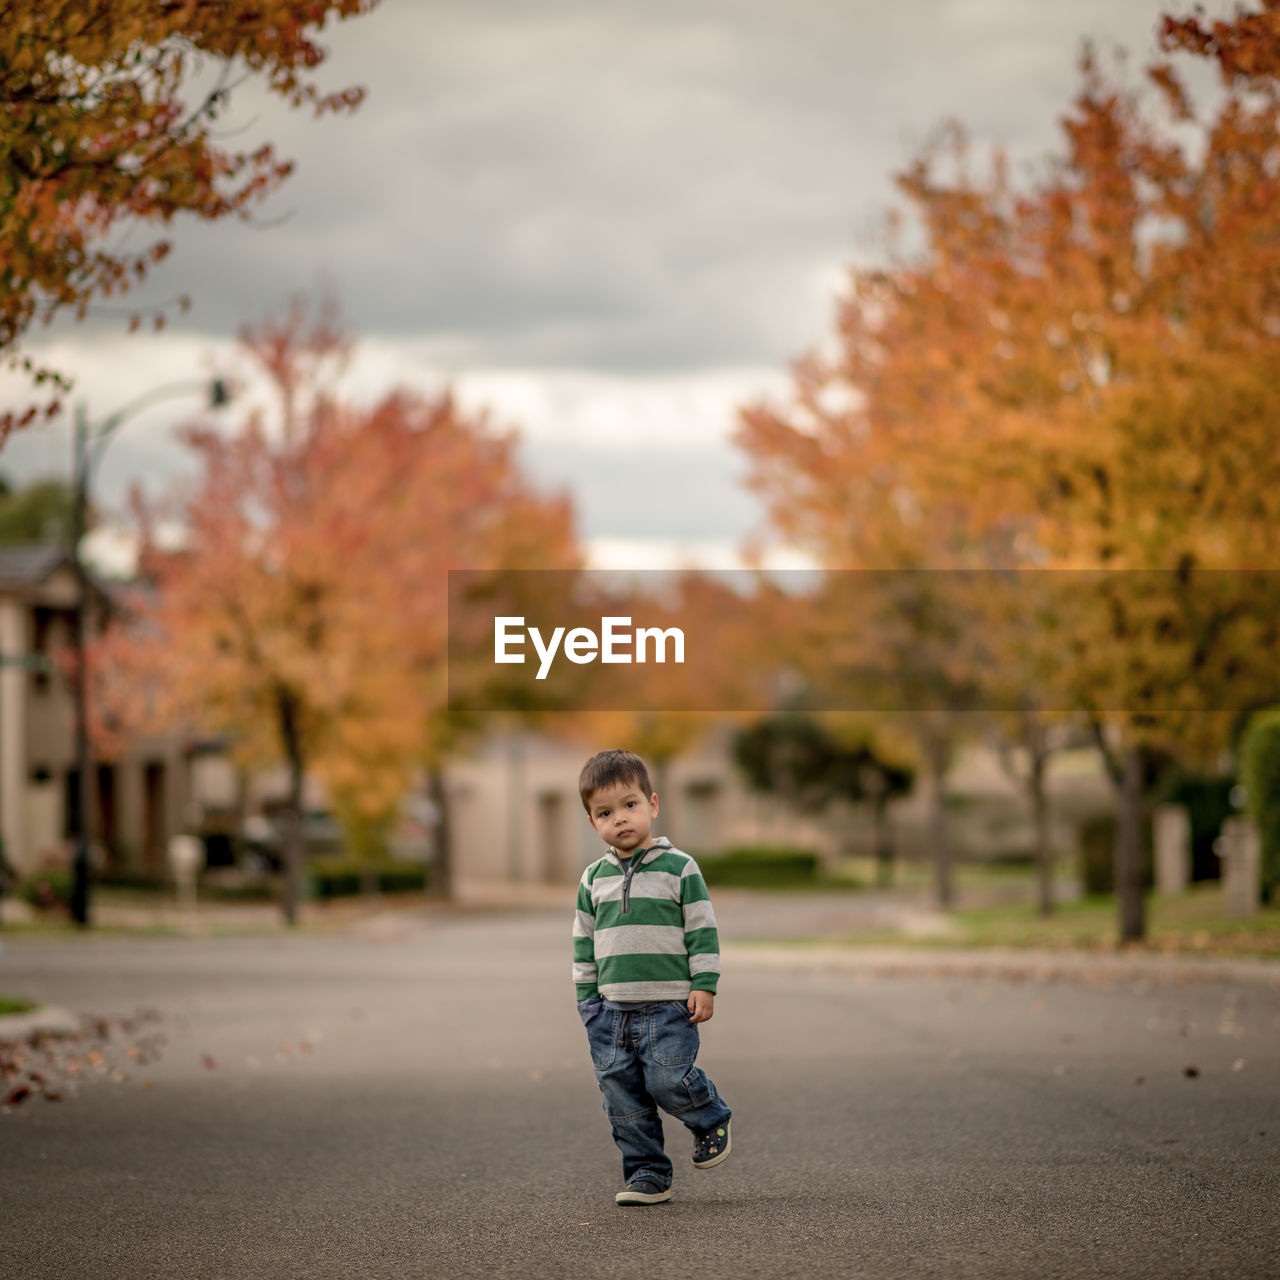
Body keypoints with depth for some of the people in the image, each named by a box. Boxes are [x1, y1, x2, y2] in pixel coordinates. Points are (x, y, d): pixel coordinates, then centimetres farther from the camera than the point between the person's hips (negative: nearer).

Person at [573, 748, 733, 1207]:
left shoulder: (679, 868, -2)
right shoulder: (594, 879, 10)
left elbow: (702, 931, -1)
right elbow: (584, 941, 17)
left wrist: (704, 987, -6)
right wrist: (586, 996, 12)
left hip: (668, 1005, -4)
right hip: (611, 1008, 4)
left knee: (668, 1079, -15)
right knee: (623, 1097, 2)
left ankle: (711, 1120, 15)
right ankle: (647, 1174, 11)